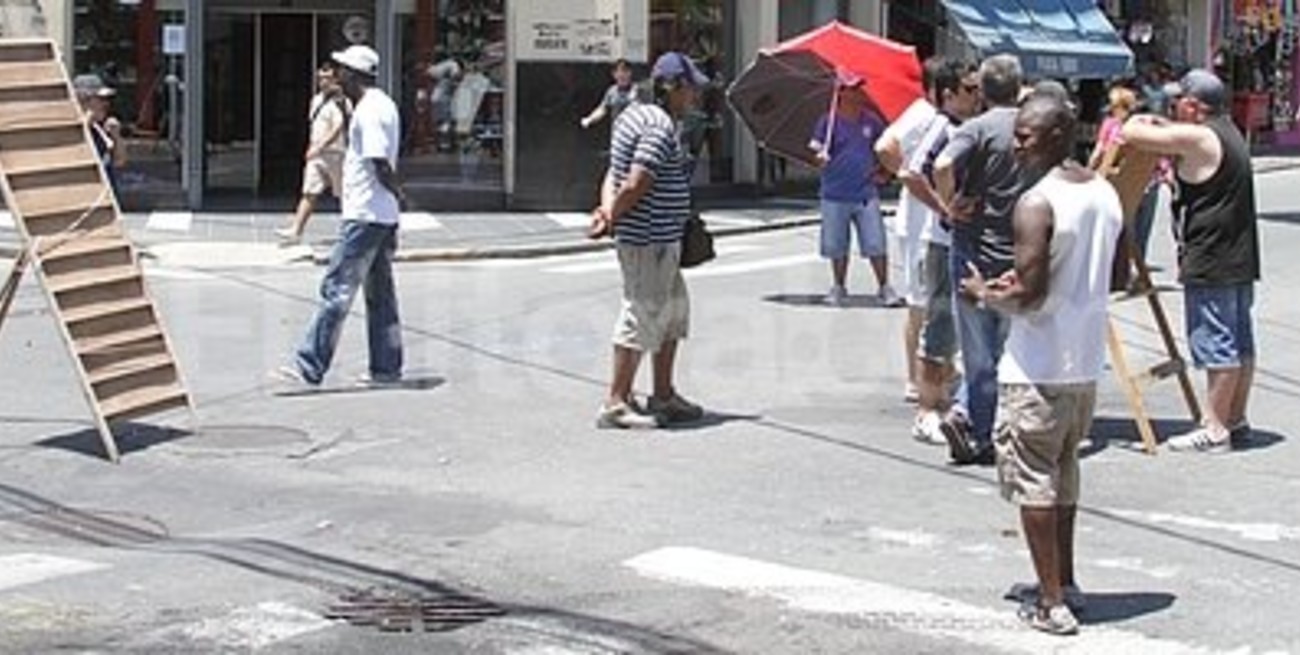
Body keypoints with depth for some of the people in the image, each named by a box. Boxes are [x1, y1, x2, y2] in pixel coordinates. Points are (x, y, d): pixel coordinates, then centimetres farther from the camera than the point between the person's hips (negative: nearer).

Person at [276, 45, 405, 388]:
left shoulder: (368, 111, -16)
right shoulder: (383, 105, 17)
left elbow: (381, 165, -22)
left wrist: (397, 194, -7)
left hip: (364, 216, -10)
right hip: (382, 217, 10)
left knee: (336, 290, -9)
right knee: (380, 294, 12)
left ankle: (309, 366, -9)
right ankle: (386, 368, 16)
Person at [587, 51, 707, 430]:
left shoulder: (636, 115, 15)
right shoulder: (661, 128, -18)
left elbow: (613, 175, 9)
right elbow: (636, 185, -24)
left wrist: (607, 210, -7)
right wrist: (610, 220, -11)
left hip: (660, 239, 11)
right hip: (649, 239, -11)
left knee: (674, 309, 18)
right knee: (642, 314, -5)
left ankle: (663, 395, 25)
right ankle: (616, 403, 1)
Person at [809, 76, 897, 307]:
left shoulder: (871, 120, 5)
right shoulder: (829, 121, -2)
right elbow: (815, 144, -9)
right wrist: (819, 153, -30)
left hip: (866, 194, 1)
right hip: (835, 196, -1)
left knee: (876, 245, -2)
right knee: (836, 246, 8)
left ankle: (885, 288, 6)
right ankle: (839, 288, 23)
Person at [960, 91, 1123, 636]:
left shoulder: (1037, 204, -20)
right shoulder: (1106, 194, 6)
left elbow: (1030, 296, -23)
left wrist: (984, 294, -4)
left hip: (1038, 371, -8)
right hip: (1086, 363, 8)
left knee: (1033, 482, 1)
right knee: (1064, 477, 22)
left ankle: (1052, 603, 3)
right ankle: (1064, 583, 30)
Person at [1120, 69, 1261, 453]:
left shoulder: (1196, 138, -16)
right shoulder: (1227, 132, 14)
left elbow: (1131, 134, -17)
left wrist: (1139, 121, 5)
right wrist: (1160, 124, 19)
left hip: (1211, 263, -10)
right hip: (1239, 260, 10)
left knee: (1216, 345, -7)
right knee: (1239, 343, 13)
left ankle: (1215, 429, -4)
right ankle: (1236, 420, 21)